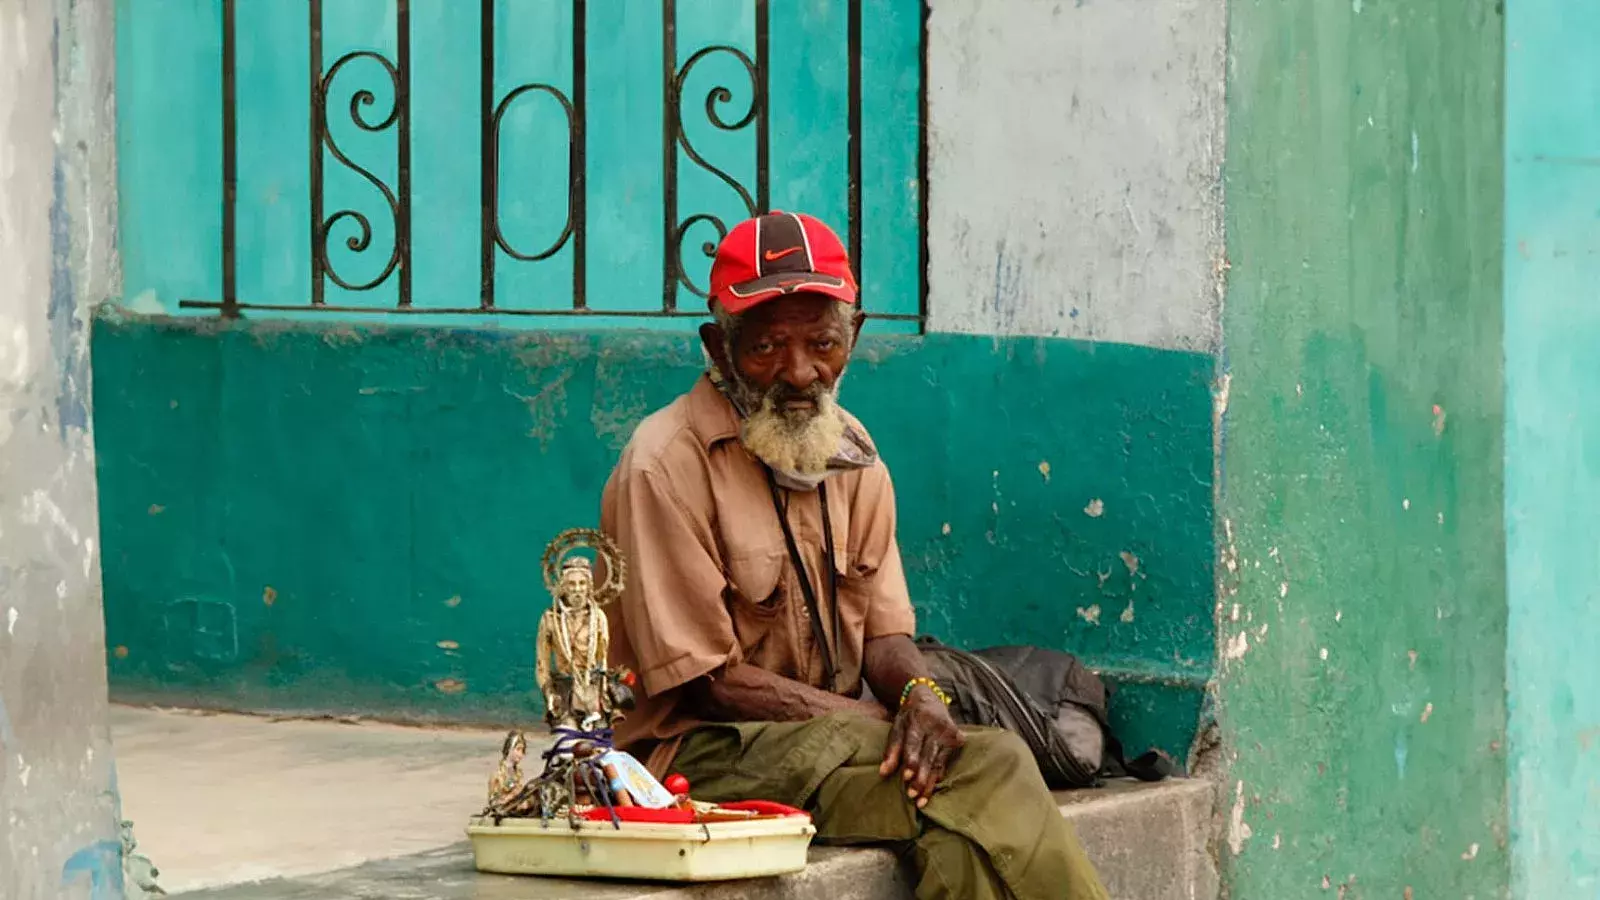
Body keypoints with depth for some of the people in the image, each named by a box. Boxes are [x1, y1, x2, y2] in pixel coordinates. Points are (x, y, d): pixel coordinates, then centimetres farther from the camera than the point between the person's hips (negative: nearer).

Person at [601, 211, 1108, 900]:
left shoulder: (850, 451, 11)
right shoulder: (668, 465, -12)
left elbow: (883, 630, 9)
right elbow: (705, 681, -14)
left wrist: (919, 695, -17)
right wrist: (884, 721, -15)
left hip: (831, 737, 6)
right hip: (702, 750, -6)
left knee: (995, 760, -25)